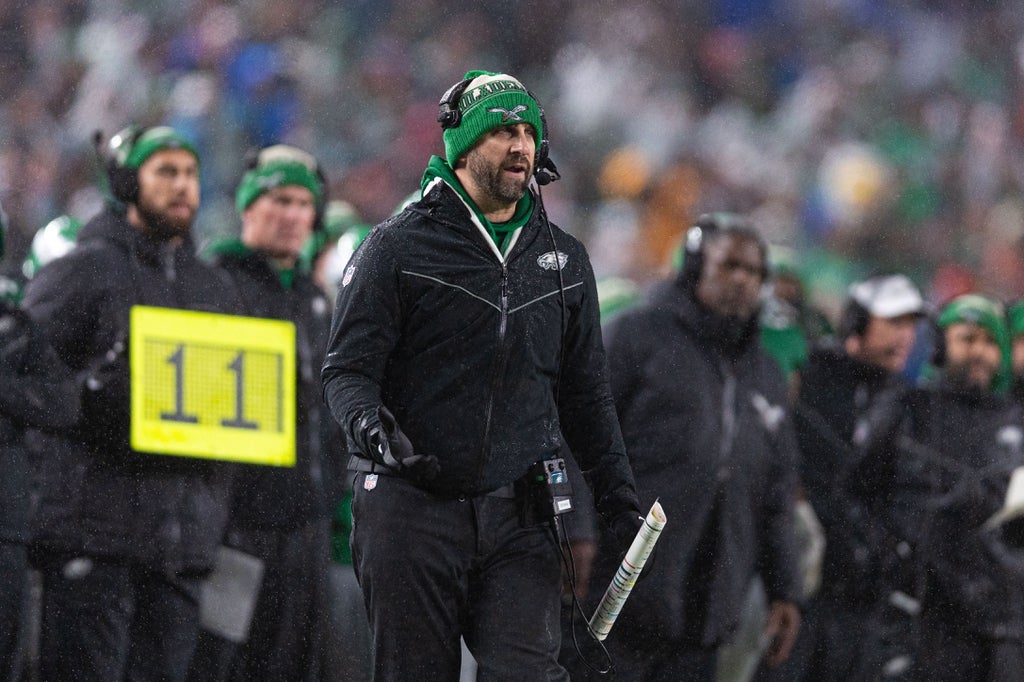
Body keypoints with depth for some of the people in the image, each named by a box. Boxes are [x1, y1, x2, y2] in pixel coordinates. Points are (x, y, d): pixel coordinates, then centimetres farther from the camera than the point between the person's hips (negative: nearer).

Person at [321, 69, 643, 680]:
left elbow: (587, 396, 21)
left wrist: (623, 508, 17)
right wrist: (369, 425, -24)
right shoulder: (398, 247, 2)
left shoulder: (565, 260, 15)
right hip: (413, 509, -2)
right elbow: (348, 368, -2)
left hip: (519, 515, 3)